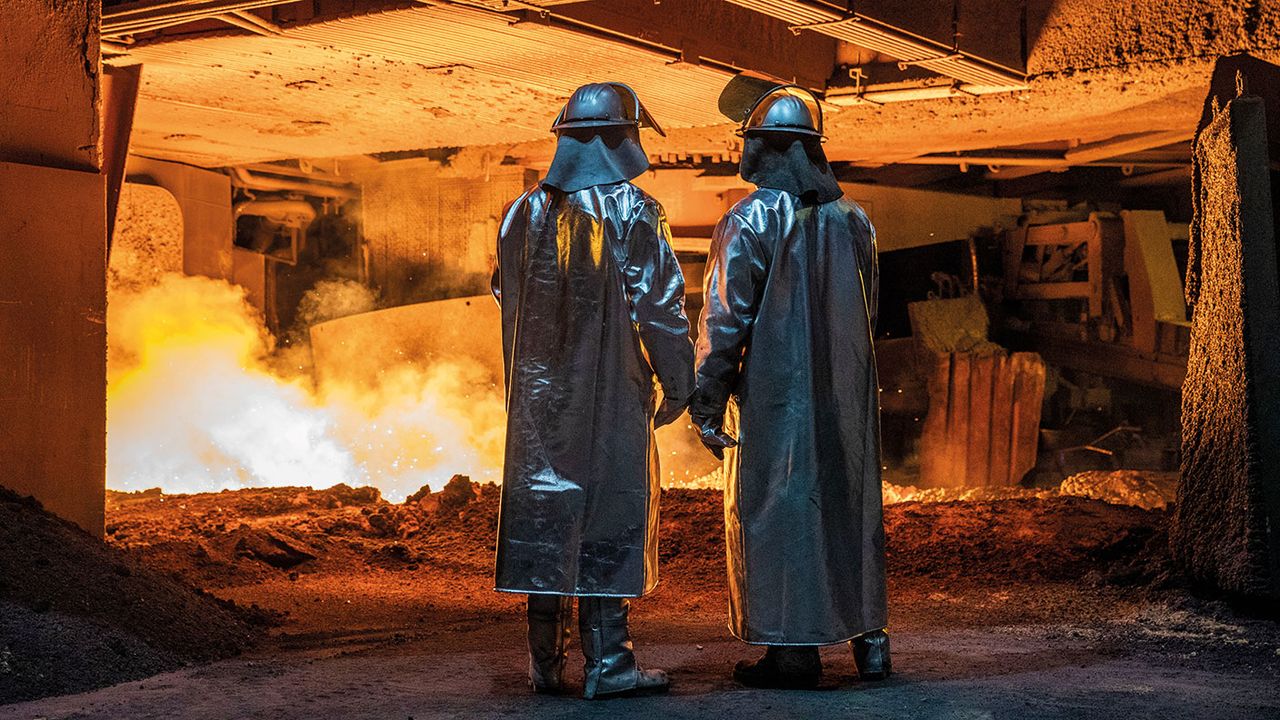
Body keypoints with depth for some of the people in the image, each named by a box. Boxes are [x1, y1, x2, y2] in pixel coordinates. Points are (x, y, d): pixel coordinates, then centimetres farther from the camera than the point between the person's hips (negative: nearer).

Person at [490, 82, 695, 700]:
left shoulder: (523, 214, 7)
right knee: (609, 515, 0)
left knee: (544, 511, 9)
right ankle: (606, 664, 2)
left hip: (539, 394, 5)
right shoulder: (631, 214, -9)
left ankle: (546, 661, 14)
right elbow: (660, 307, -9)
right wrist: (677, 384, 1)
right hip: (612, 395, -5)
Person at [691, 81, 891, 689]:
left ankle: (792, 651, 1)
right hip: (848, 394, 6)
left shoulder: (750, 221, -10)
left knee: (774, 509, 0)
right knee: (850, 504, 13)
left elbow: (723, 319, -12)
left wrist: (707, 404, -8)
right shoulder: (853, 218, 9)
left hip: (774, 394, -6)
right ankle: (868, 638, 18)